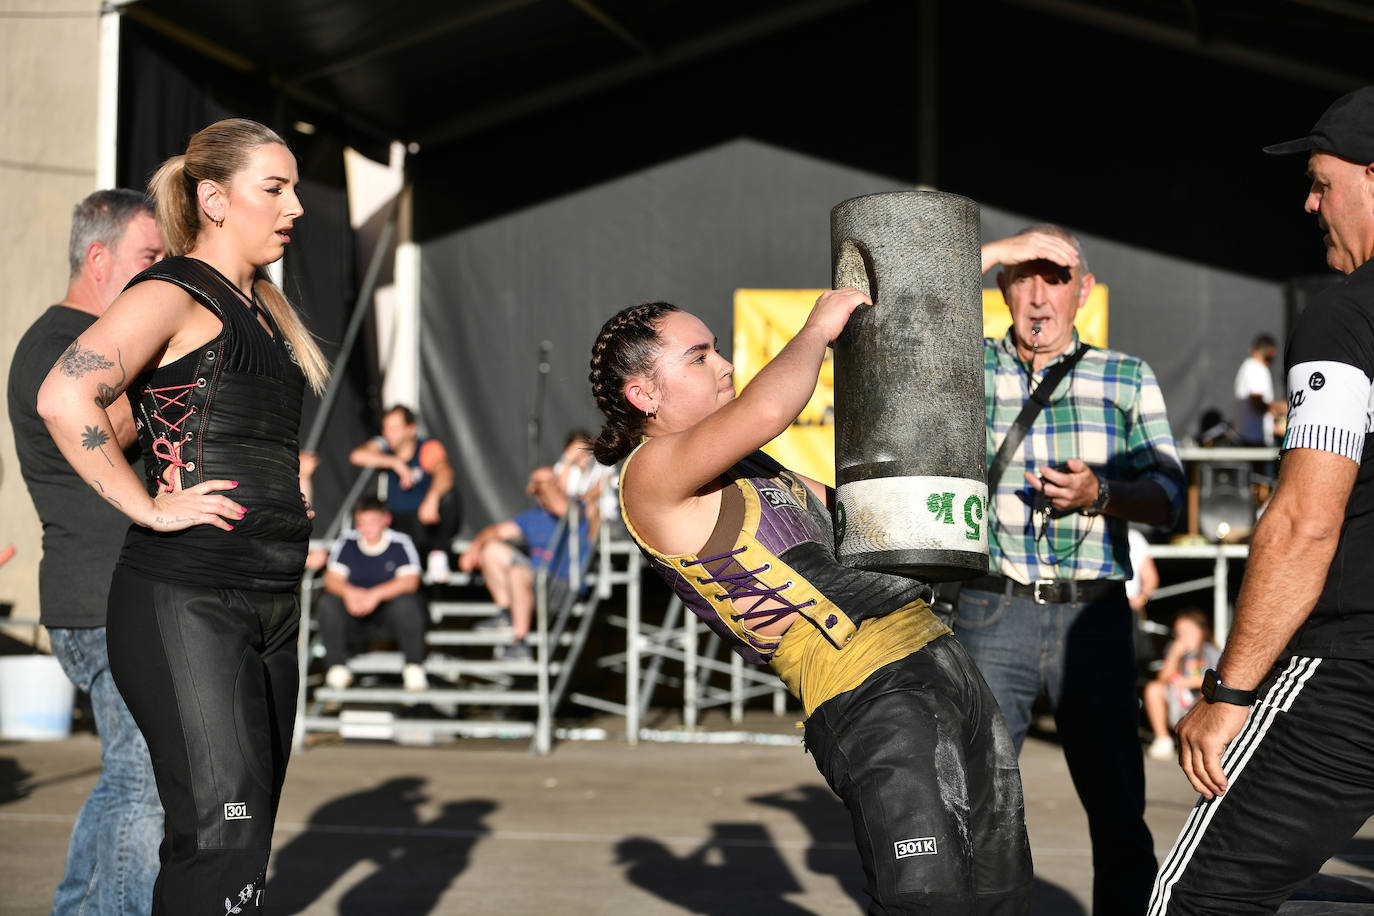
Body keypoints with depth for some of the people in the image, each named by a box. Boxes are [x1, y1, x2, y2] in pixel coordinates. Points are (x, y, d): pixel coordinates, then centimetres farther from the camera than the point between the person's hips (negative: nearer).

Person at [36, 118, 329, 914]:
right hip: (186, 600, -9)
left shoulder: (263, 306, 20)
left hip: (272, 604, 9)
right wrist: (150, 508, -19)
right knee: (223, 844, -15)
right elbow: (64, 398, -24)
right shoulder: (173, 295, -7)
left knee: (248, 843, 10)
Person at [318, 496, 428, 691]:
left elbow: (410, 581, -14)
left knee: (406, 602, -34)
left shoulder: (401, 543, -4)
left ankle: (414, 667, -18)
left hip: (391, 616, -2)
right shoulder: (347, 542, 3)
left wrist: (376, 594, -29)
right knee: (328, 602, -25)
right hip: (354, 620, 2)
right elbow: (332, 579, -3)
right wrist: (349, 592, -27)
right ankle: (337, 666, -14)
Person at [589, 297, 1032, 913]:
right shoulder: (651, 473, -6)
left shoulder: (744, 465, 24)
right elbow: (769, 408, -24)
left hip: (940, 657, 9)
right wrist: (817, 330, -6)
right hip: (867, 694, -9)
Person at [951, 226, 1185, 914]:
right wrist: (995, 251, -8)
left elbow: (1166, 492, 4)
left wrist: (1099, 495, -16)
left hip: (1094, 618, 1)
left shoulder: (1127, 378, 11)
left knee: (1120, 813, 2)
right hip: (992, 615, -1)